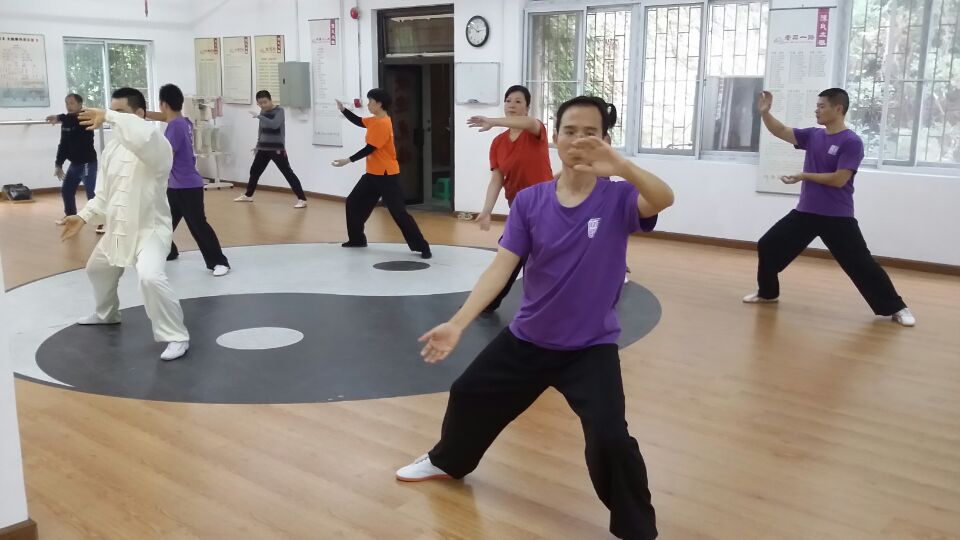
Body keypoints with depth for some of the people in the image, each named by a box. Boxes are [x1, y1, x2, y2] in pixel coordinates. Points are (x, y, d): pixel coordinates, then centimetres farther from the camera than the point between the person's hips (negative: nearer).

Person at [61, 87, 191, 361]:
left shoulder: (156, 147, -20)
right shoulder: (112, 148, 5)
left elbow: (144, 136, -47)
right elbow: (104, 192, 13)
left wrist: (109, 117, -43)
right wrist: (84, 216, 5)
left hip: (150, 227, -9)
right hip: (119, 227, 9)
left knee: (150, 277, -31)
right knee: (97, 268, 28)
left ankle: (176, 336, -17)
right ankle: (107, 314, 56)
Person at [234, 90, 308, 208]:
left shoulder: (279, 110, -12)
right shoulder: (263, 112, 8)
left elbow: (274, 125, -29)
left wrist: (259, 116, -29)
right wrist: (258, 145, 25)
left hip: (277, 149, -7)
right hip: (264, 148, 7)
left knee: (288, 173, -11)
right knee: (254, 170, 17)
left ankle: (302, 199, -13)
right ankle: (248, 195, 35)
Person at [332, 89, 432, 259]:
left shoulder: (382, 124, -20)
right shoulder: (376, 121, 9)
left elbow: (369, 149, -20)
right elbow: (358, 121, 25)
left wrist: (348, 160, -17)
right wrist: (343, 109, 12)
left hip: (386, 175, -10)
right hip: (373, 173, 10)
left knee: (398, 212, -13)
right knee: (353, 202, 15)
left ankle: (422, 247, -11)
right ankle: (356, 239, 28)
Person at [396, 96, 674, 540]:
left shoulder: (619, 199, -14)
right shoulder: (529, 201, -7)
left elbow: (664, 199, -35)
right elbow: (501, 266, -11)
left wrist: (620, 165, -54)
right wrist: (457, 323, -21)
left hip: (591, 347, -4)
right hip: (527, 338, 4)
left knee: (609, 438, -22)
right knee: (469, 394, 19)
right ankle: (448, 461, 53)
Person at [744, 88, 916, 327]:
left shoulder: (852, 142, -14)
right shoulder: (813, 135, 6)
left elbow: (839, 179, -21)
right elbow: (781, 131, 6)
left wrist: (803, 176, -16)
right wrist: (764, 111, -9)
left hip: (838, 218, -6)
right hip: (805, 213, 6)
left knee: (861, 264, -5)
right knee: (767, 246, 5)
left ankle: (895, 308, 8)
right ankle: (767, 293, 24)